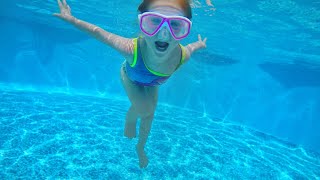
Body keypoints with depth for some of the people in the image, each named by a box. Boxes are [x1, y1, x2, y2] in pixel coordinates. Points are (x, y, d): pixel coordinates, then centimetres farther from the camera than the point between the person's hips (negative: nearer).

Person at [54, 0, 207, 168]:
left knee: (149, 114, 14)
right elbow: (99, 33, -29)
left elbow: (190, 47, -15)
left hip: (152, 83, 3)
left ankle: (140, 147, 41)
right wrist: (71, 19, -17)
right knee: (143, 108, -20)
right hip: (130, 77, -2)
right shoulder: (131, 48, -48)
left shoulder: (183, 55, -42)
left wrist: (199, 45, 8)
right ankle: (130, 119, 19)